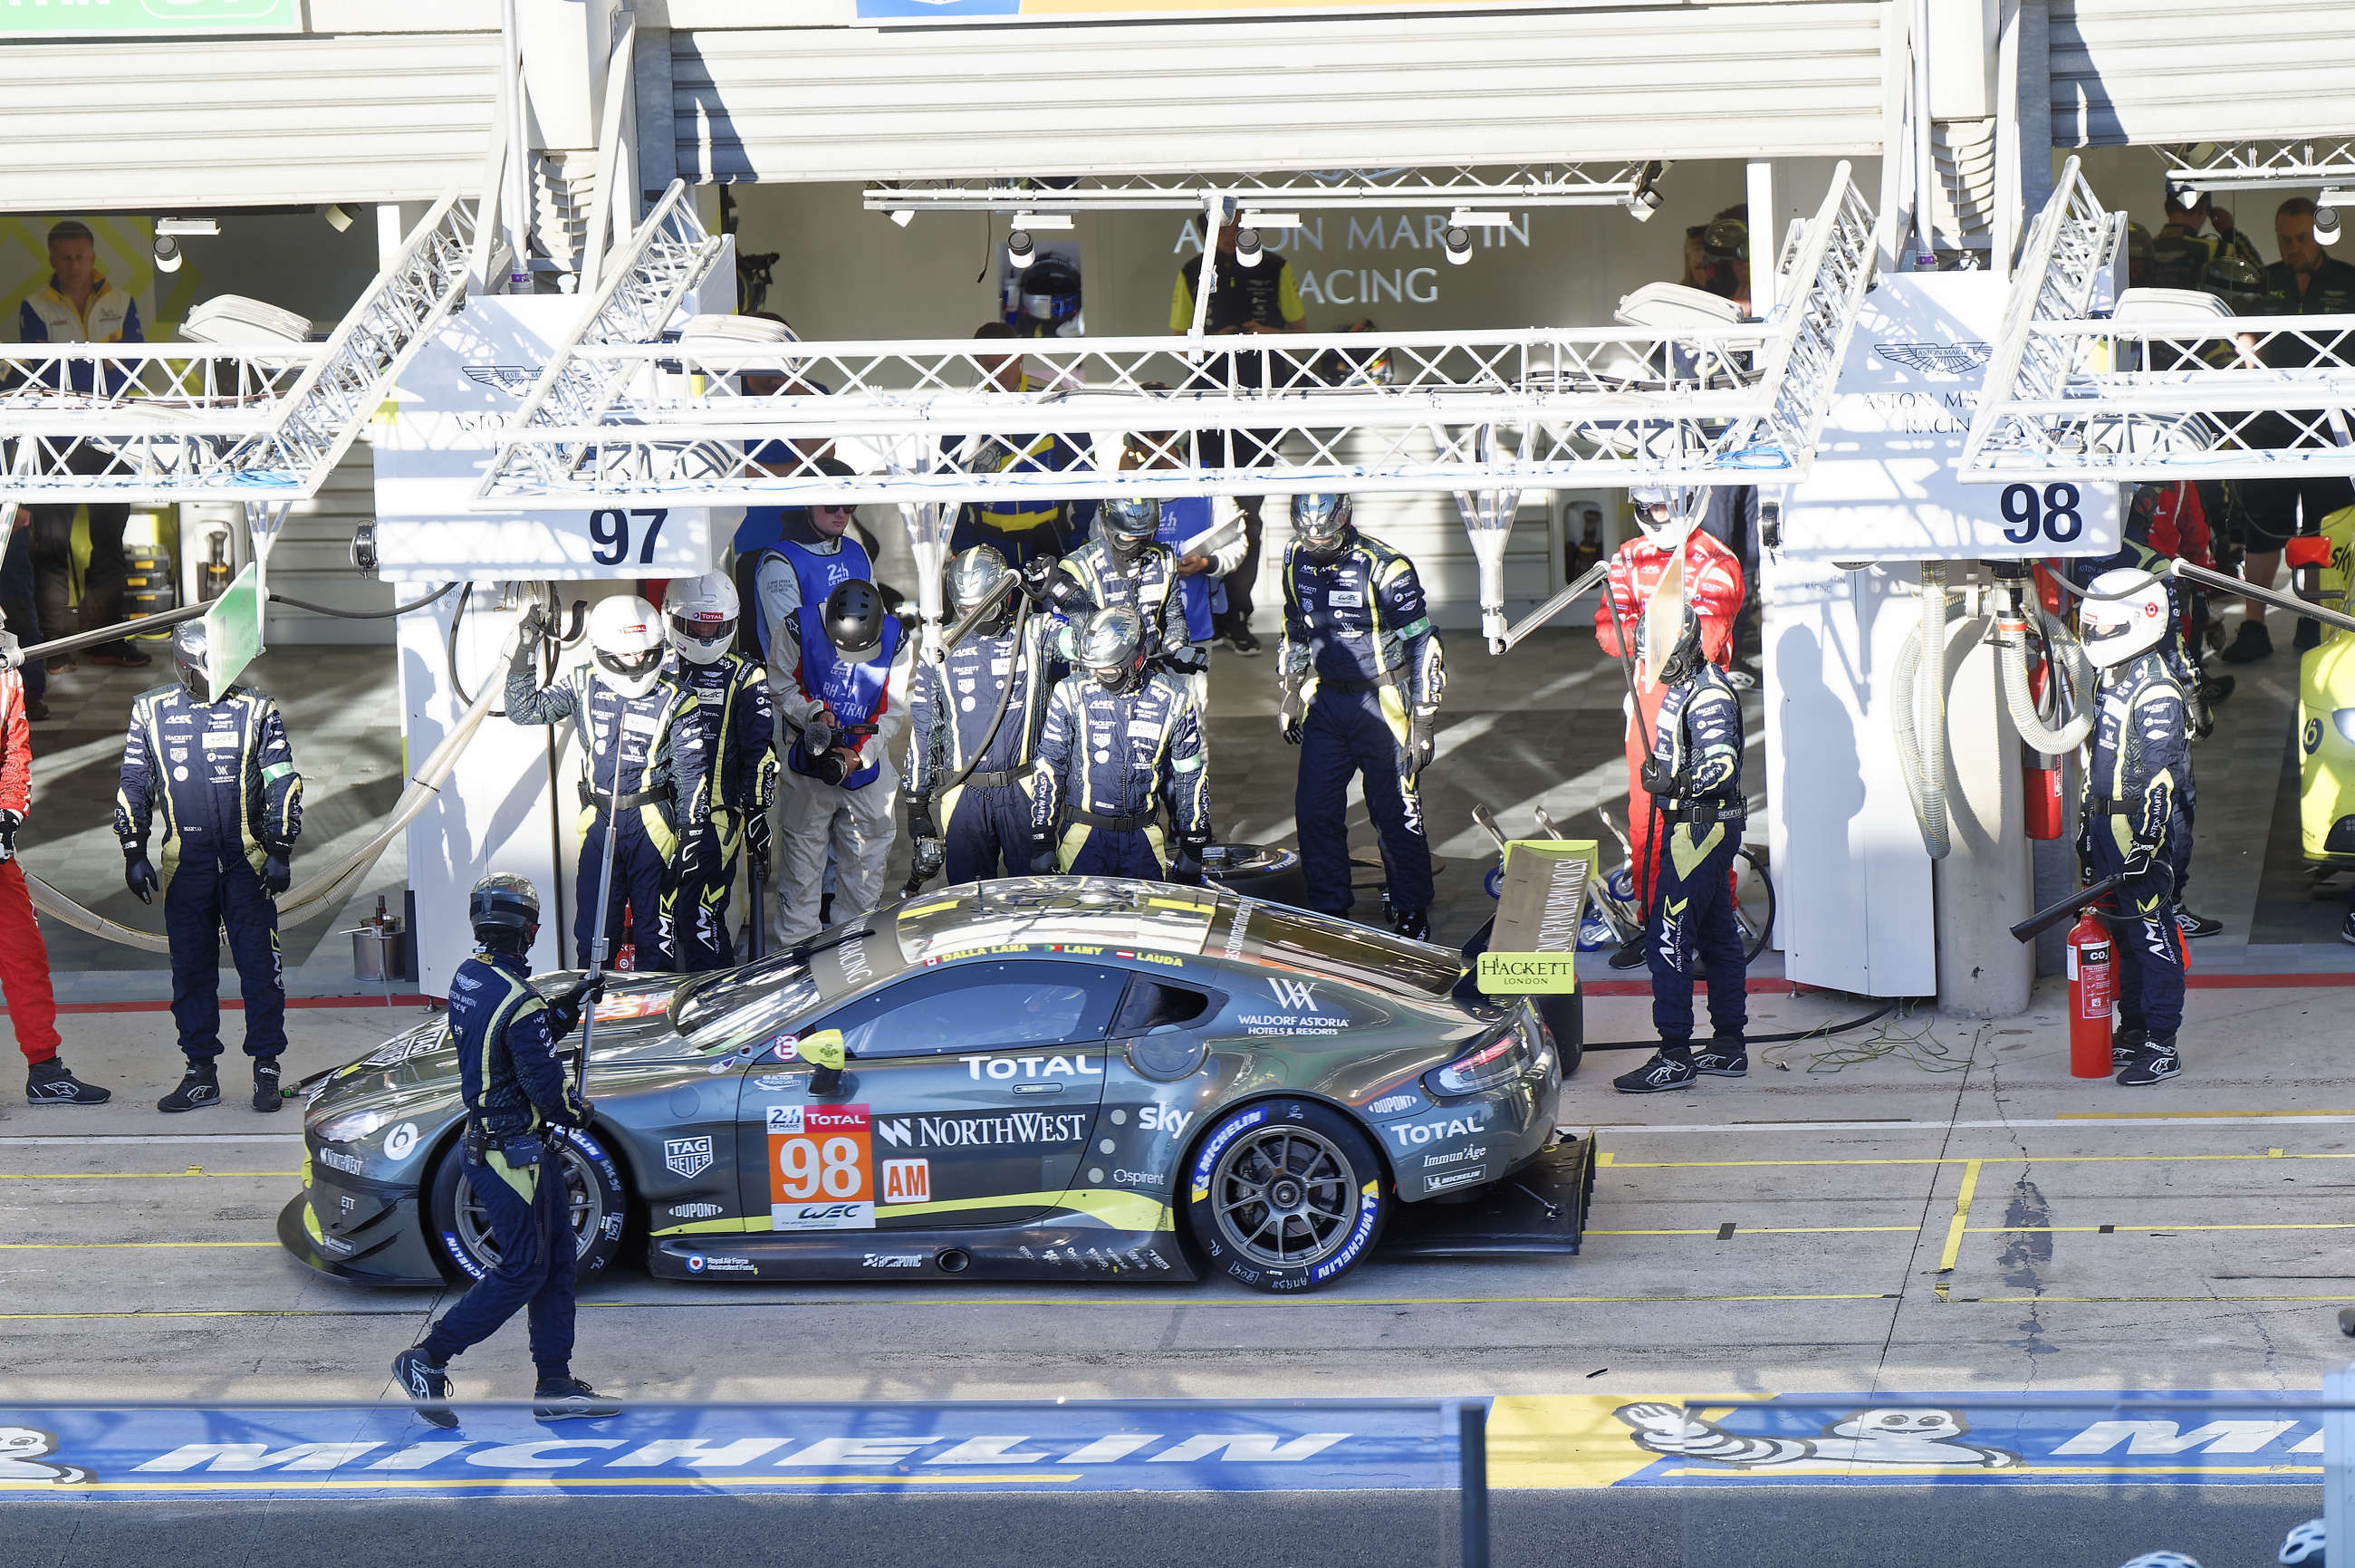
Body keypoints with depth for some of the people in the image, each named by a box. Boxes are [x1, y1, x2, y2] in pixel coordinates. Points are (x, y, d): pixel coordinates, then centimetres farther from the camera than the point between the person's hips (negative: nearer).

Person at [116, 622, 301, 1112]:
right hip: (184, 865, 2)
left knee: (259, 966, -3)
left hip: (248, 863, -2)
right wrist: (134, 852, 6)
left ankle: (266, 1071, 4)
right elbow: (133, 787, 12)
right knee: (190, 970, 5)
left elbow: (283, 785, 3)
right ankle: (201, 1074, 13)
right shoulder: (151, 713, 5)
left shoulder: (256, 712, 2)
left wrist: (281, 852, -3)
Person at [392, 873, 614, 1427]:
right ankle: (428, 1360, 4)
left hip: (484, 1139, 9)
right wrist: (576, 1108, -1)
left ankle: (556, 1386, 17)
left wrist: (569, 1003, 9)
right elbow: (545, 1082, -21)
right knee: (523, 1270, 0)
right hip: (513, 1153, -9)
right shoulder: (519, 1001, -24)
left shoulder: (467, 979, 3)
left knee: (559, 1258, 13)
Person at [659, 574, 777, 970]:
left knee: (698, 914, -13)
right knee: (662, 915, 4)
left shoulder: (744, 678, 4)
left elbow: (760, 754, 2)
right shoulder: (659, 671, 12)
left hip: (716, 817, -4)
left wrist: (758, 812, -5)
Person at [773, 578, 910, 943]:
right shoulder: (799, 630, -13)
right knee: (802, 850, 3)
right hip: (809, 761, -1)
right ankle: (797, 944, 12)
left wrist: (859, 755, -16)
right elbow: (783, 688, -2)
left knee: (866, 858, 6)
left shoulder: (896, 642, -9)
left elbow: (892, 712, -4)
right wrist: (814, 713, -22)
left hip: (866, 763, 1)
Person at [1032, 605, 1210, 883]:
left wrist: (1193, 849, 9)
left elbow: (1189, 778, 9)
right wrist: (1042, 843, -4)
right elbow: (1048, 769, 0)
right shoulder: (1072, 694, -4)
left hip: (1143, 836, 1)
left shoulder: (1171, 701, 0)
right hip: (1083, 834, -1)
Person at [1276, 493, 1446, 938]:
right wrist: (1289, 690, 19)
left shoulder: (1384, 568, -19)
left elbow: (1423, 645, -12)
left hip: (1381, 702, -5)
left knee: (1395, 813, -1)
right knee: (1314, 809, 2)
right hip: (1325, 699, 5)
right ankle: (1329, 908, 15)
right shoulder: (1296, 559, -1)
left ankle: (1412, 911, 14)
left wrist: (1424, 719, -12)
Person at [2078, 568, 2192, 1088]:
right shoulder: (2110, 680, 13)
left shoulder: (2156, 692, -17)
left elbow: (2161, 777, -20)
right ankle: (2132, 1032, 26)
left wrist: (2145, 846, -22)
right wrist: (2089, 826, 24)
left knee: (2152, 937, -5)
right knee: (2123, 935, 16)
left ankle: (2161, 1048, -1)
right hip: (2108, 829, 10)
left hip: (2143, 833, -10)